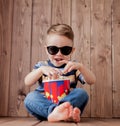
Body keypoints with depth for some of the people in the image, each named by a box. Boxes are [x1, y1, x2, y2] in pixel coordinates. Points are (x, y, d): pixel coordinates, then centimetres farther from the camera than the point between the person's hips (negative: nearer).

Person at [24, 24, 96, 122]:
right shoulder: (41, 65, 9)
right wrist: (41, 69, -24)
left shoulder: (73, 67, 8)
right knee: (30, 97, -28)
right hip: (44, 104, 0)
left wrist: (80, 66, -22)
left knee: (82, 93, -25)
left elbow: (92, 81, -5)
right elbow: (27, 82, -6)